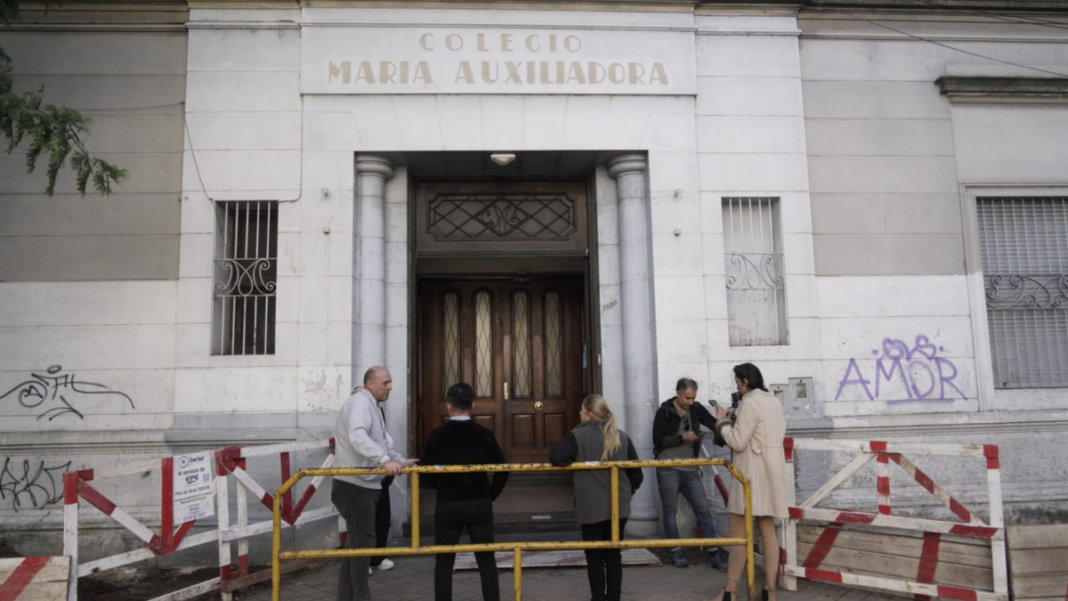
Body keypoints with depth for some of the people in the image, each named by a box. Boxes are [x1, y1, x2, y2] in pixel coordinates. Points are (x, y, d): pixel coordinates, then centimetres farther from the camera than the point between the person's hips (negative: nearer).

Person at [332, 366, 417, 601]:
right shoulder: (360, 402, -14)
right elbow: (357, 437, -32)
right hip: (355, 486, -10)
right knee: (363, 540, -5)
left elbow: (382, 444, 21)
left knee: (356, 541, 14)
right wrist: (385, 460, -41)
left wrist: (401, 461, 5)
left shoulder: (371, 406, 18)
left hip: (366, 485, 10)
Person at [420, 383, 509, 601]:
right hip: (480, 505, 1)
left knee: (444, 562, 12)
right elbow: (502, 469, -2)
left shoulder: (437, 436, -9)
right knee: (486, 561, 12)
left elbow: (427, 475, -4)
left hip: (447, 506, -1)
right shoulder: (484, 434, -5)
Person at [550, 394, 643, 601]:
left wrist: (574, 460, -5)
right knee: (613, 554, 16)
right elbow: (635, 470, 6)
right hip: (619, 506, 4)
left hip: (591, 507, -4)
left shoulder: (578, 436, -13)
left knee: (594, 556, 10)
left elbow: (556, 457, -25)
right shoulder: (621, 436, 2)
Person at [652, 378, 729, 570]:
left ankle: (714, 555, 10)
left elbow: (715, 425, 4)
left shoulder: (696, 409, 4)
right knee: (670, 511, 6)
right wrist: (682, 438, -19)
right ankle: (676, 553, 19)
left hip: (690, 469, 4)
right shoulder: (664, 412, -7)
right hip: (668, 470, -4)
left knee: (704, 510, 3)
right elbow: (658, 440, -11)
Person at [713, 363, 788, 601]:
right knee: (768, 531, 11)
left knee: (738, 533, -3)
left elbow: (737, 442, -18)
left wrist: (722, 421, -4)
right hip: (771, 471, 9)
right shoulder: (774, 401, 12)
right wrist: (738, 417, 13)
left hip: (752, 473, -9)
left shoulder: (750, 404, -16)